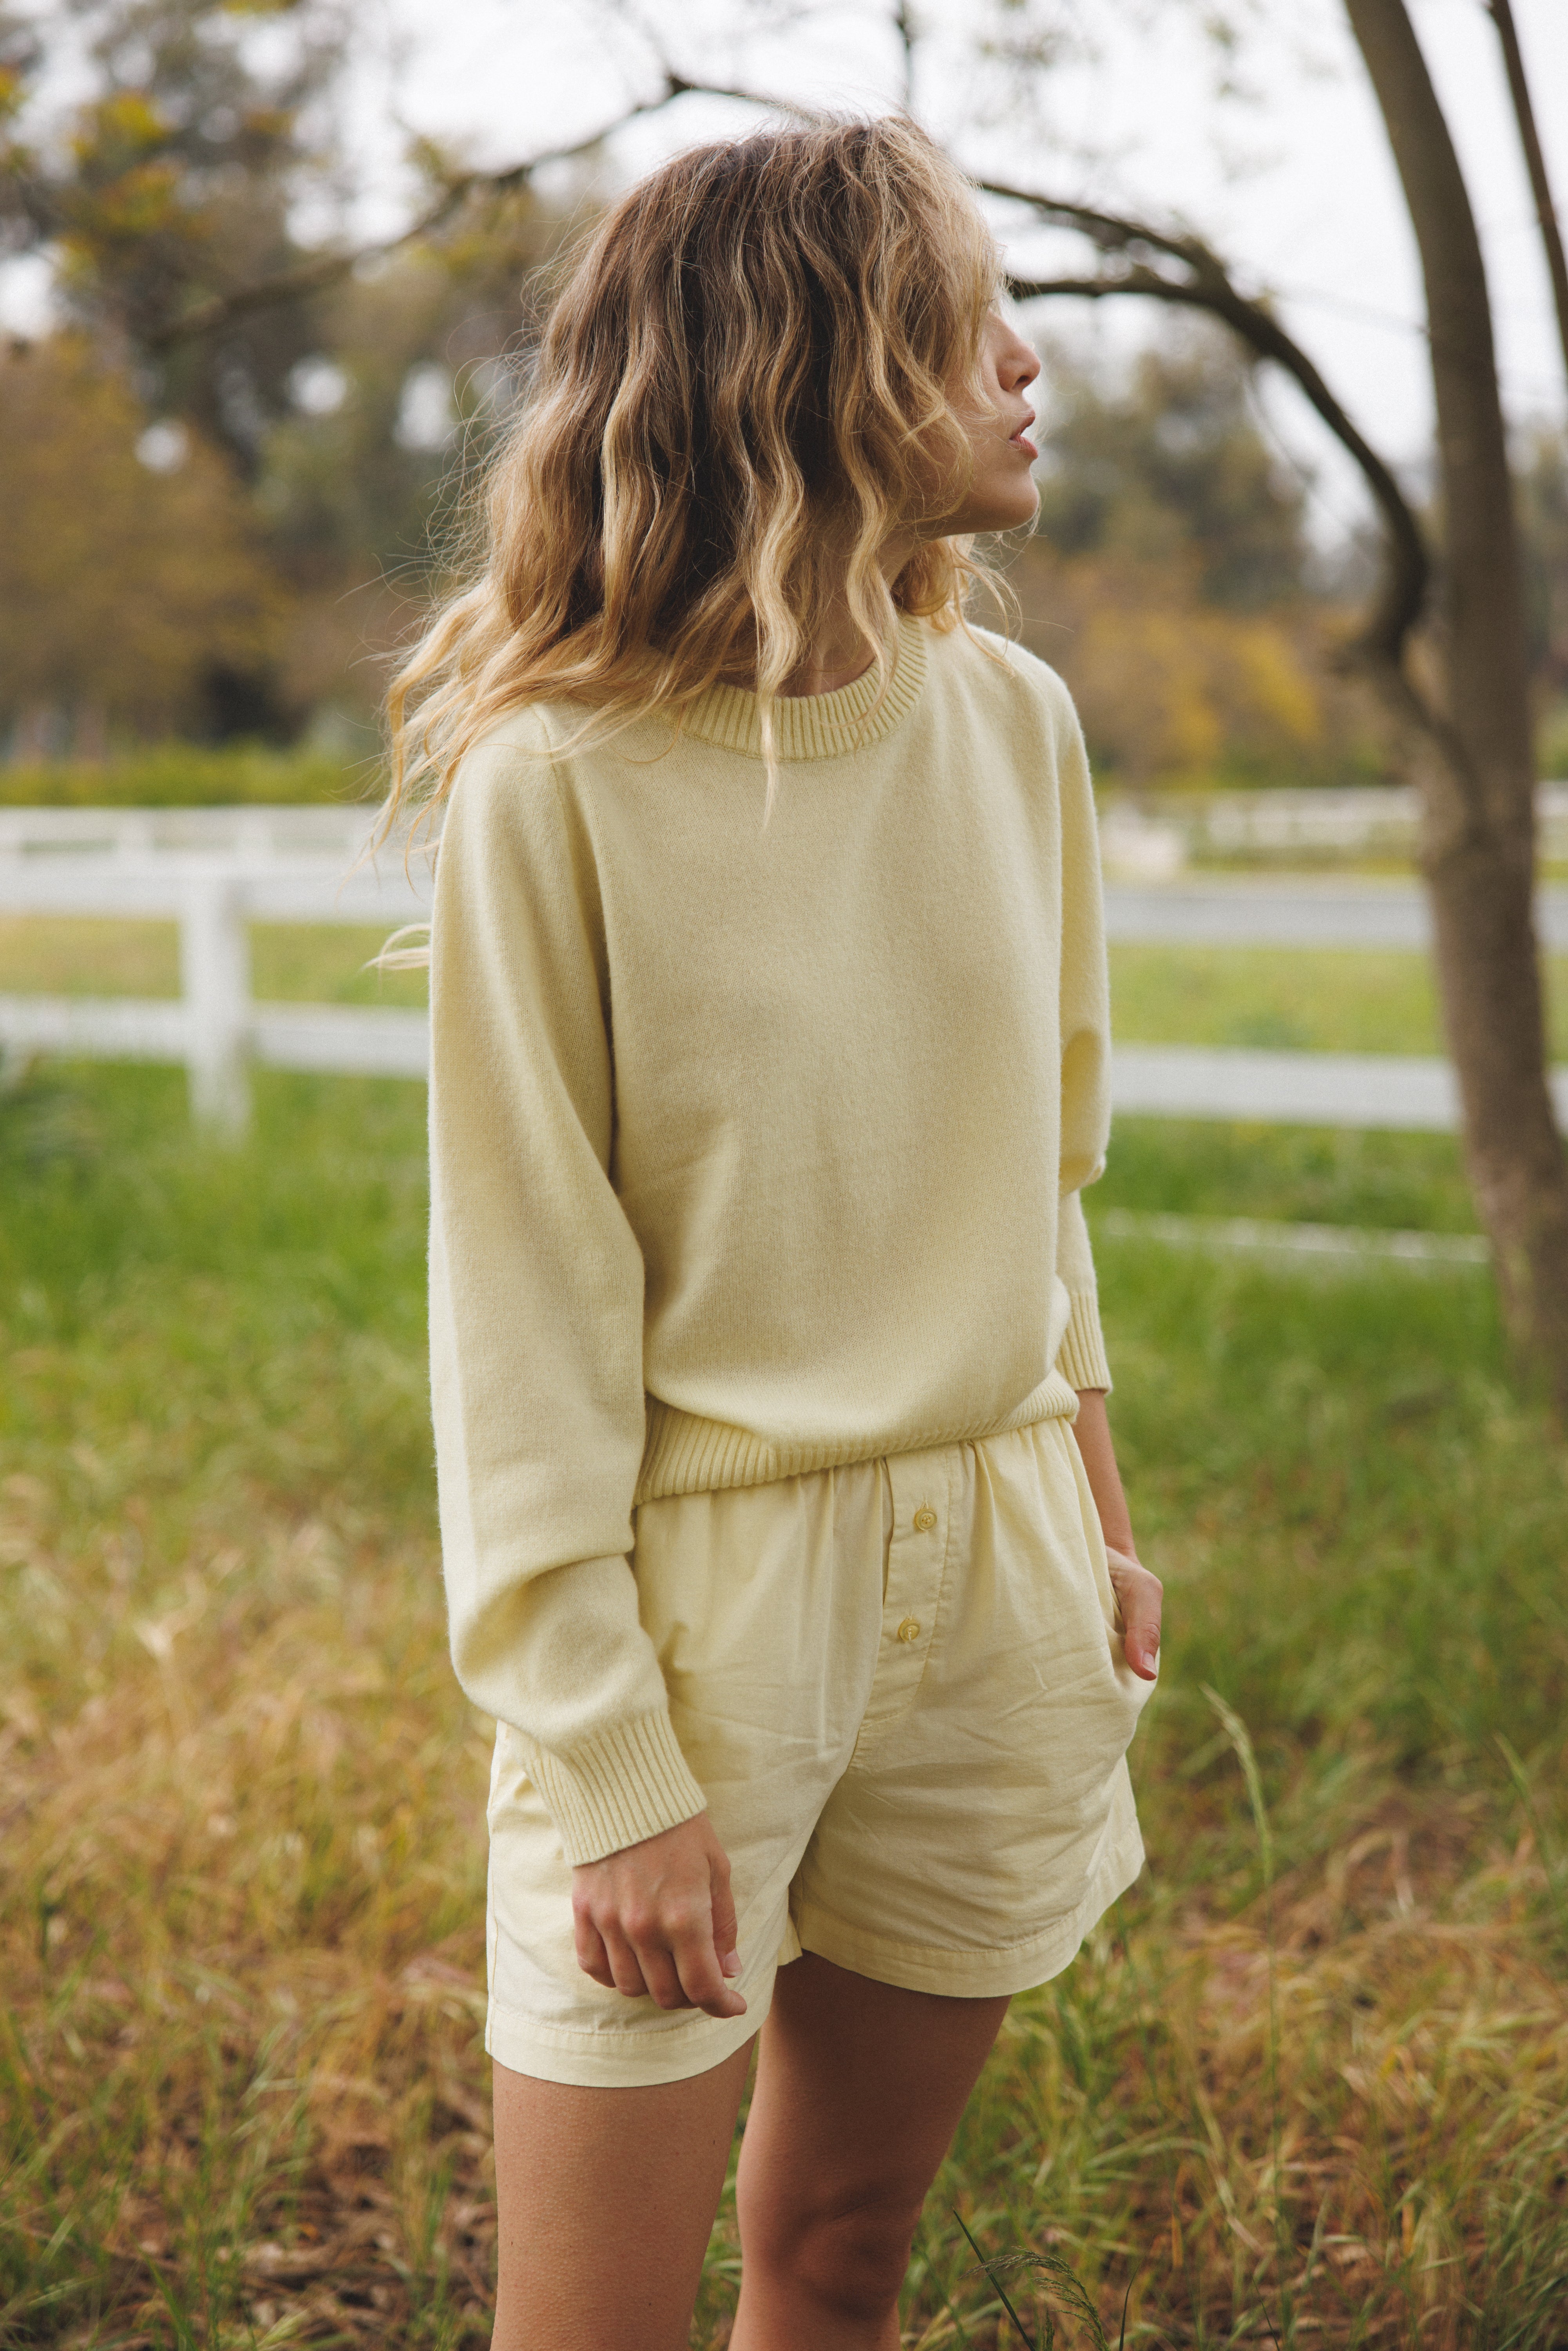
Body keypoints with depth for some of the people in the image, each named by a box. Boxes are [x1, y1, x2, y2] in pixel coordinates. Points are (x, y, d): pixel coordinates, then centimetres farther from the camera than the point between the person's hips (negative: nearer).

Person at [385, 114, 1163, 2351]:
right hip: (697, 1585, -4)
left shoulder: (1015, 724, 2)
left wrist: (1097, 1516, 14)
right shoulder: (556, 782, -14)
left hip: (993, 1580, 5)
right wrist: (611, 1770, -13)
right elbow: (523, 1316, -12)